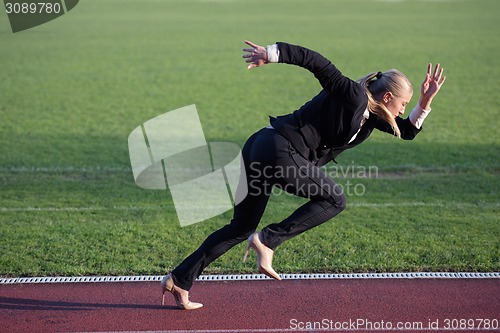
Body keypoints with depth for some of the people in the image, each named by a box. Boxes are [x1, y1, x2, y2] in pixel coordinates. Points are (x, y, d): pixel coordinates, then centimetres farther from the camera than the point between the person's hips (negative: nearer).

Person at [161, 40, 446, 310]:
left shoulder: (371, 115, 19)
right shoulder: (353, 95, -8)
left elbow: (408, 131, 26)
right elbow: (314, 61, -13)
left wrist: (424, 104, 12)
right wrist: (273, 54, -18)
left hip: (259, 152, 10)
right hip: (280, 151, -10)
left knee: (241, 228, 14)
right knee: (334, 200, -1)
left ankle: (179, 280, 15)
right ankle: (267, 240, -8)